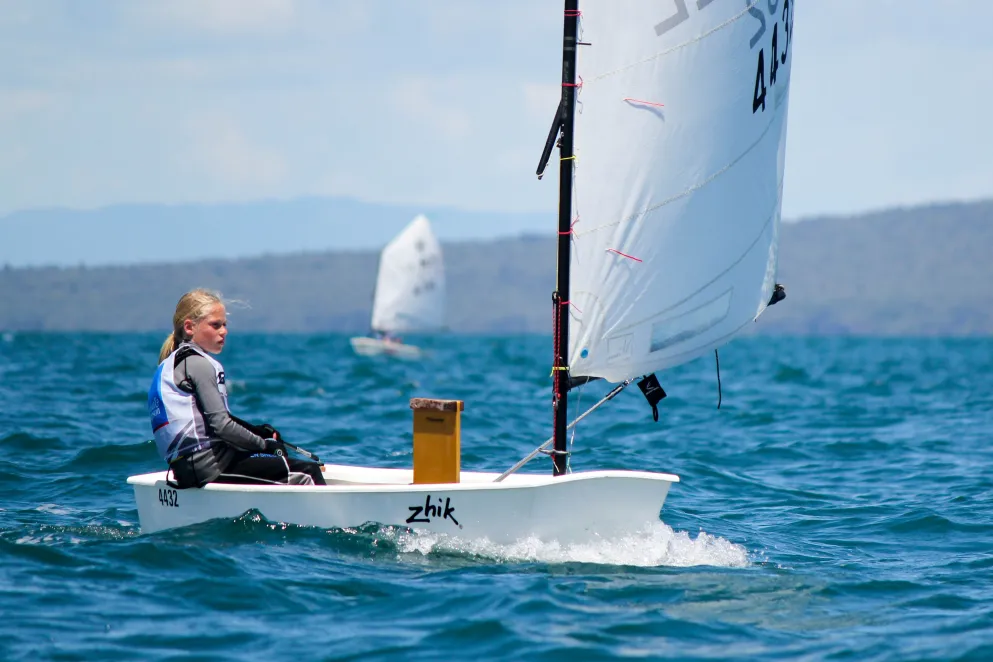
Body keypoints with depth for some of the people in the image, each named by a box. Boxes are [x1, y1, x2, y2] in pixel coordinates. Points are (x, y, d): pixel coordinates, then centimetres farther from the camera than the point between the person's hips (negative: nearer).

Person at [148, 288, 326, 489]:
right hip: (210, 467, -10)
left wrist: (255, 430, 12)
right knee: (308, 473, -10)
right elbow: (221, 425, -15)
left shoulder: (171, 364, 20)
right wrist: (264, 444, -5)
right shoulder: (198, 363, -9)